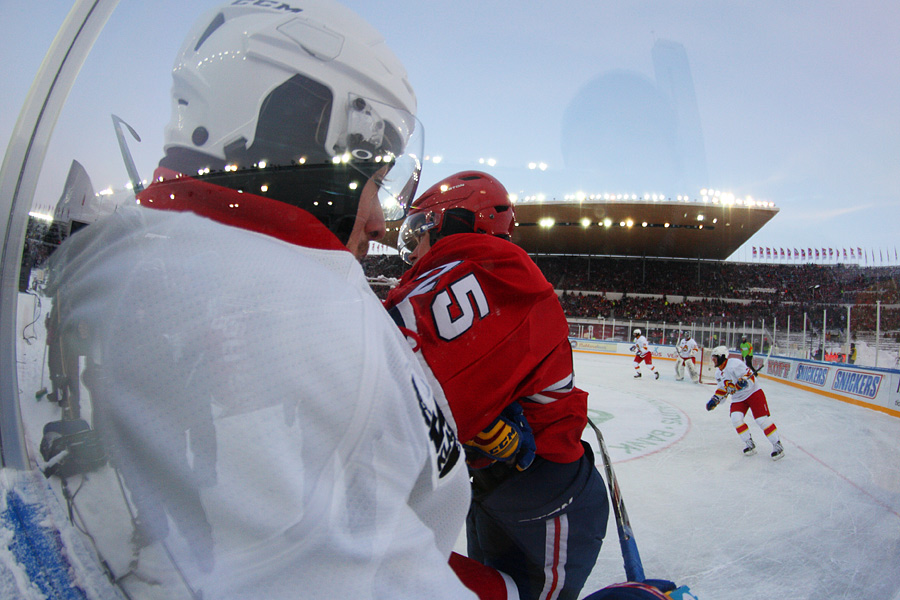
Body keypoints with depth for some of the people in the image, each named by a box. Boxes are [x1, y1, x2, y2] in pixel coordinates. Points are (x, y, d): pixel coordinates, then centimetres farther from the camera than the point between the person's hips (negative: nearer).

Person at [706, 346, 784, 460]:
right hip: (738, 399, 8)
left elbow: (750, 375, -22)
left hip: (753, 393, -7)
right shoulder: (718, 373, 7)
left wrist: (744, 381, -41)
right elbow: (722, 389, 16)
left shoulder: (734, 364, -21)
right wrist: (715, 399, 4)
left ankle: (777, 445, 1)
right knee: (736, 418, -12)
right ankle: (750, 445, 0)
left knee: (762, 419, -12)